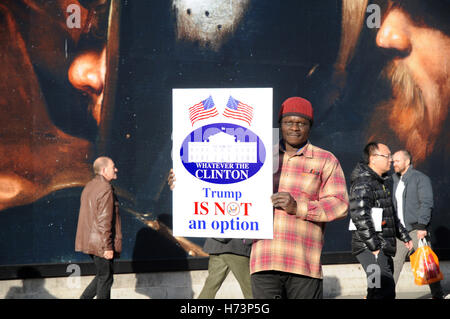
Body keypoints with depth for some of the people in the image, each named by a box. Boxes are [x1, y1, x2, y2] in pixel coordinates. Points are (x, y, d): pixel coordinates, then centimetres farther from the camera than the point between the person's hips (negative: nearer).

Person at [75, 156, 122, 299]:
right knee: (105, 278, 1)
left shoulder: (88, 187, 14)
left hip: (90, 242, 9)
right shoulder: (106, 189, -17)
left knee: (103, 276, 18)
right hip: (101, 244, -9)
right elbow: (104, 221, -21)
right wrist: (108, 247, -20)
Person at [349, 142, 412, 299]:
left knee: (377, 292, 13)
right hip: (370, 249, -10)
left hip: (384, 249, 10)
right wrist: (374, 246, -23)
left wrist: (404, 236, 28)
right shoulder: (363, 183, -14)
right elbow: (360, 217, -23)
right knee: (386, 292, -19)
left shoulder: (382, 182, 20)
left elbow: (391, 214, 30)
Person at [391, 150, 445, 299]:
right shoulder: (396, 180, 16)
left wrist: (422, 226, -22)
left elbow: (426, 203, -13)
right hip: (400, 231, 6)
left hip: (417, 229, -6)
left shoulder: (421, 178, -6)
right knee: (394, 264, 1)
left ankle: (438, 295, 10)